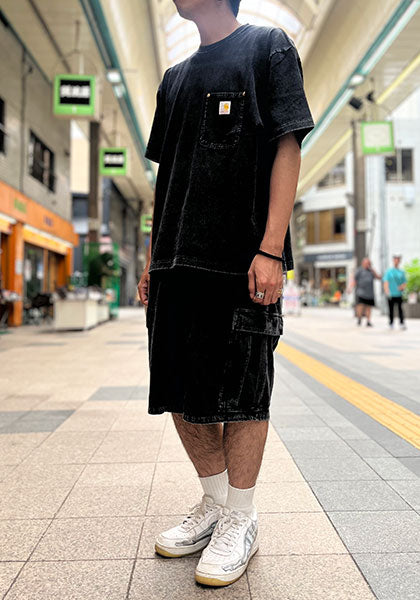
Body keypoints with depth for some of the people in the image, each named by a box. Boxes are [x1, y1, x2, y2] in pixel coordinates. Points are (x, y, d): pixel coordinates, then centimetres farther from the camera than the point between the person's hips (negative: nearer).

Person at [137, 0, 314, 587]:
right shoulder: (175, 77, 25)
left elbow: (288, 148, -4)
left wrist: (270, 249, -16)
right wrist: (153, 257, 15)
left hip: (243, 258, -6)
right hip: (178, 260, 7)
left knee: (241, 393, -1)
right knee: (181, 390, 8)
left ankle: (241, 519, 18)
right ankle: (215, 502, 27)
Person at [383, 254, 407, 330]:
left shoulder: (402, 272, 11)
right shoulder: (389, 271, 5)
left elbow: (405, 283, 12)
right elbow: (385, 282, -4)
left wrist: (402, 287, -11)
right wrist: (387, 291, -18)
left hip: (399, 294, 1)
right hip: (391, 295, -1)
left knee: (400, 309, -7)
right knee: (391, 310, 3)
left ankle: (402, 323, -6)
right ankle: (391, 324, 12)